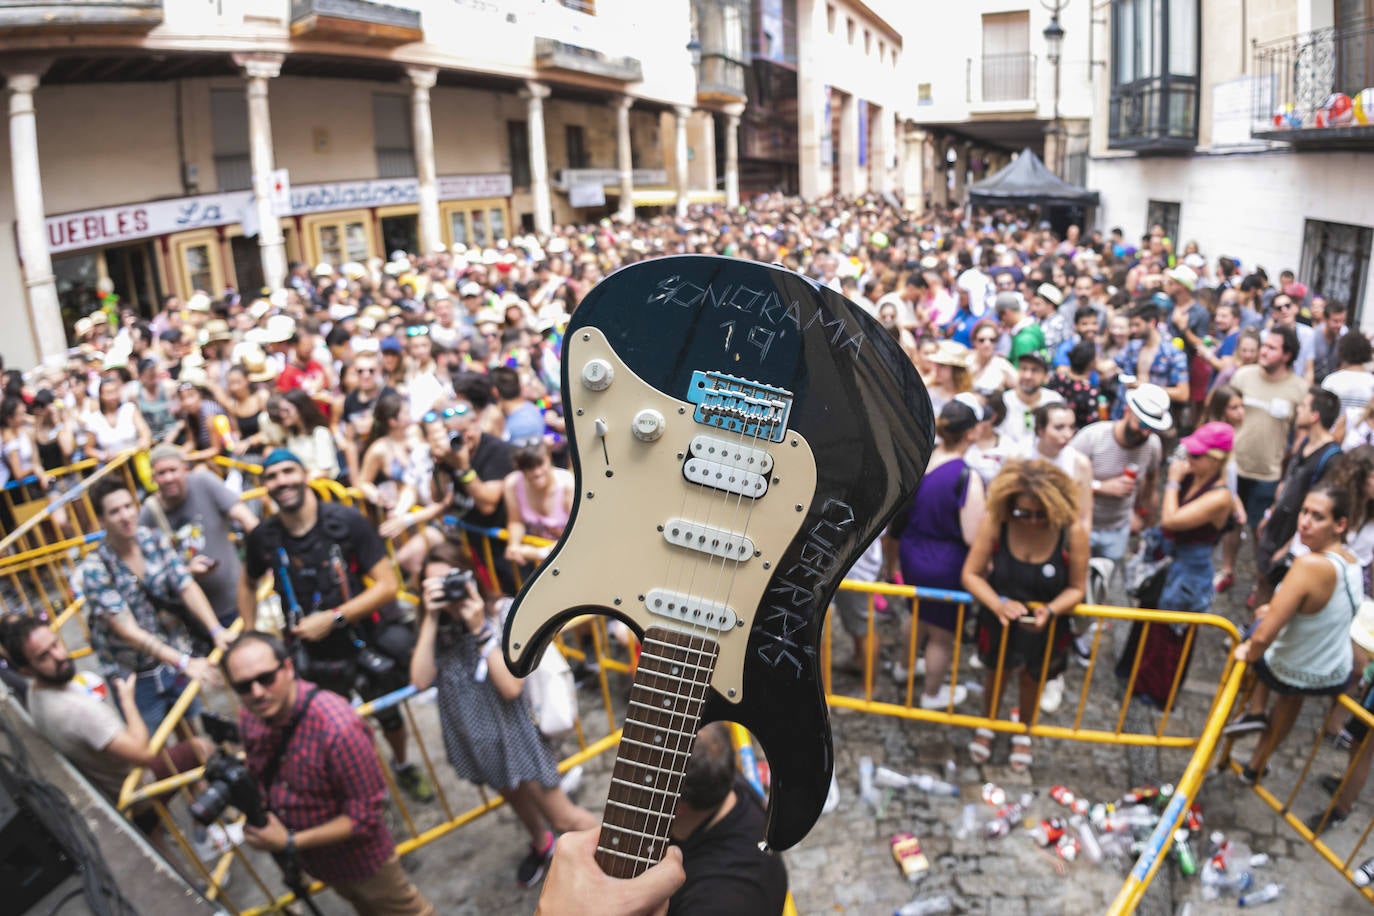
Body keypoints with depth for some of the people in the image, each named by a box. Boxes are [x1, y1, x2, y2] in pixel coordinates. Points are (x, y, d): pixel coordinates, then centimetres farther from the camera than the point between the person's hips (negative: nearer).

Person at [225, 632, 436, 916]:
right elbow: (258, 774, 6)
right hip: (314, 859, 6)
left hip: (361, 858, -6)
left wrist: (290, 842, -27)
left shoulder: (338, 727, -38)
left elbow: (364, 816, -29)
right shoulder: (250, 717, -16)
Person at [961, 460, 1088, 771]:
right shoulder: (994, 523, -27)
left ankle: (1023, 733, 57)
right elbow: (970, 574, -20)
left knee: (1031, 681, 26)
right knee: (997, 675, 25)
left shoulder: (1072, 532, -27)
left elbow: (1076, 588, -15)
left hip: (1046, 628, 0)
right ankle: (987, 726, 57)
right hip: (999, 621, 0)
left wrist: (1050, 610, -34)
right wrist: (997, 604, -37)